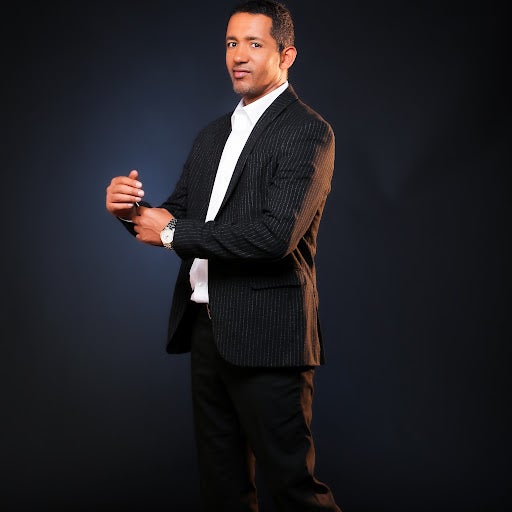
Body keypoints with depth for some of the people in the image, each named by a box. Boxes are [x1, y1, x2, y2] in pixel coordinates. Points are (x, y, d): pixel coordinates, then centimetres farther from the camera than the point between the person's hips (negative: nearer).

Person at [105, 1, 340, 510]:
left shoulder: (308, 132, -9)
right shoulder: (212, 135, 16)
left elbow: (275, 234, -21)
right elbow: (176, 213, 16)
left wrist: (173, 231, -14)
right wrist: (133, 209, -7)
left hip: (265, 336, -7)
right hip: (207, 329, 8)